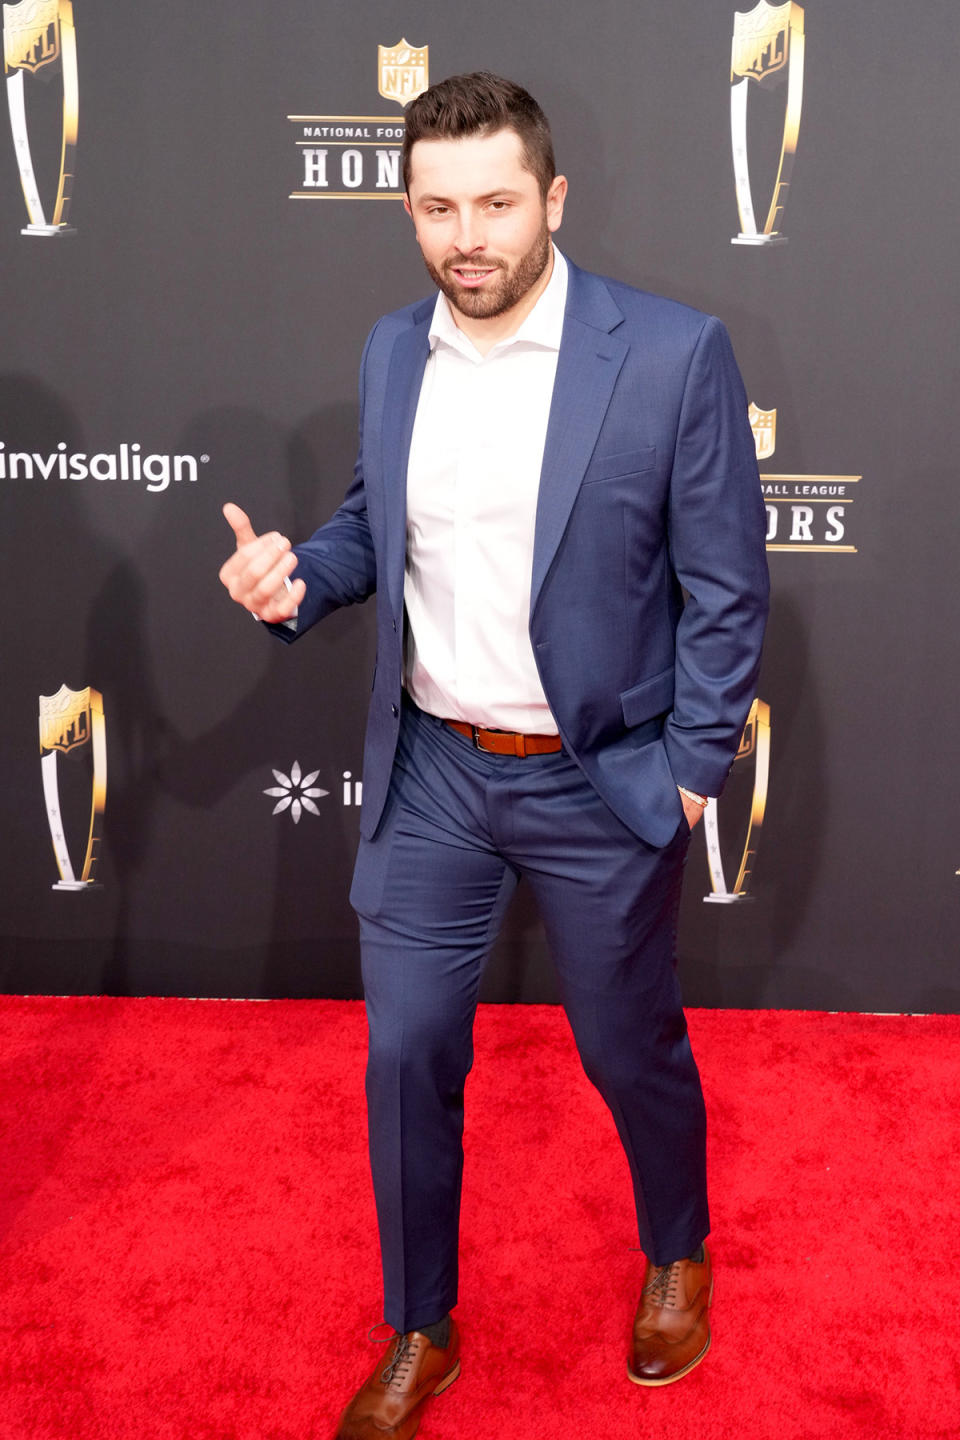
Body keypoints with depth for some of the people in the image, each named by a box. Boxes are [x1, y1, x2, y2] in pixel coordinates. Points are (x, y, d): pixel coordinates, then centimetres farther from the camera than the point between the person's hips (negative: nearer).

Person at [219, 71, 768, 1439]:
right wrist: (297, 573, -9)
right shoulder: (392, 350, 1)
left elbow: (726, 586, -9)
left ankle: (679, 1253, 48)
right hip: (429, 770, 4)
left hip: (601, 784, -3)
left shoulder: (673, 352, -14)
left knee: (633, 1052, 15)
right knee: (405, 1058, 10)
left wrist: (690, 771, -8)